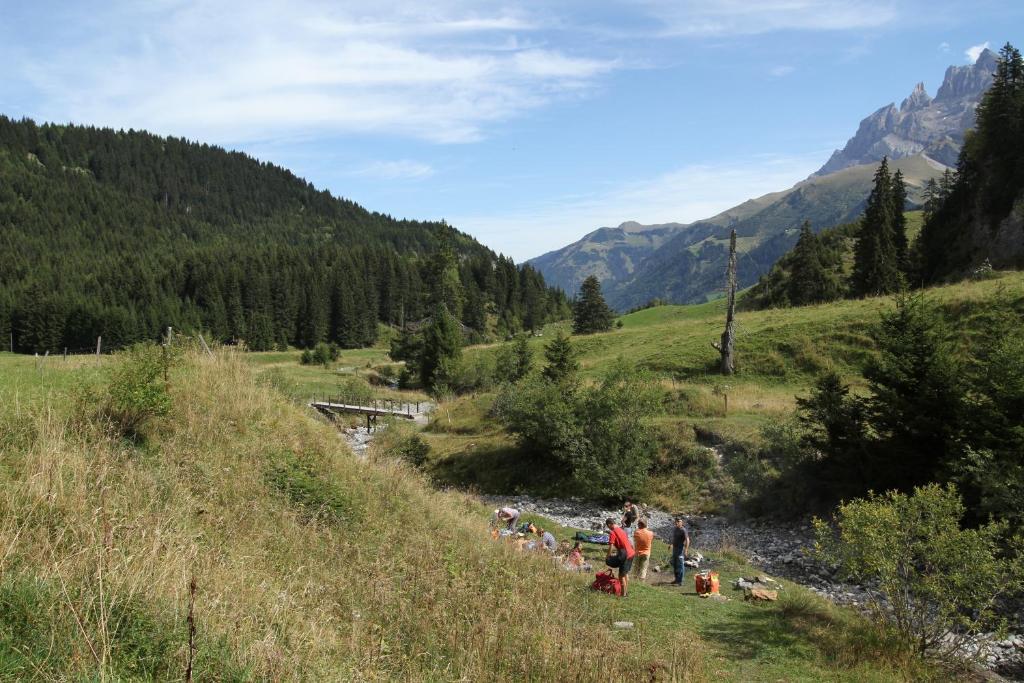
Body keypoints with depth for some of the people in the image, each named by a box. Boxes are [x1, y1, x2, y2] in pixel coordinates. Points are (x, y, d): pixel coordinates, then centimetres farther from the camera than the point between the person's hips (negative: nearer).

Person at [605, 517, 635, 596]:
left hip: (625, 555, -9)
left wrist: (607, 557, -9)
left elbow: (611, 547, -18)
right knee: (626, 573, 22)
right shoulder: (621, 529, 14)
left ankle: (623, 594, 6)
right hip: (631, 553, 9)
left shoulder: (613, 533, -13)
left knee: (622, 575, 2)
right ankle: (626, 591, 31)